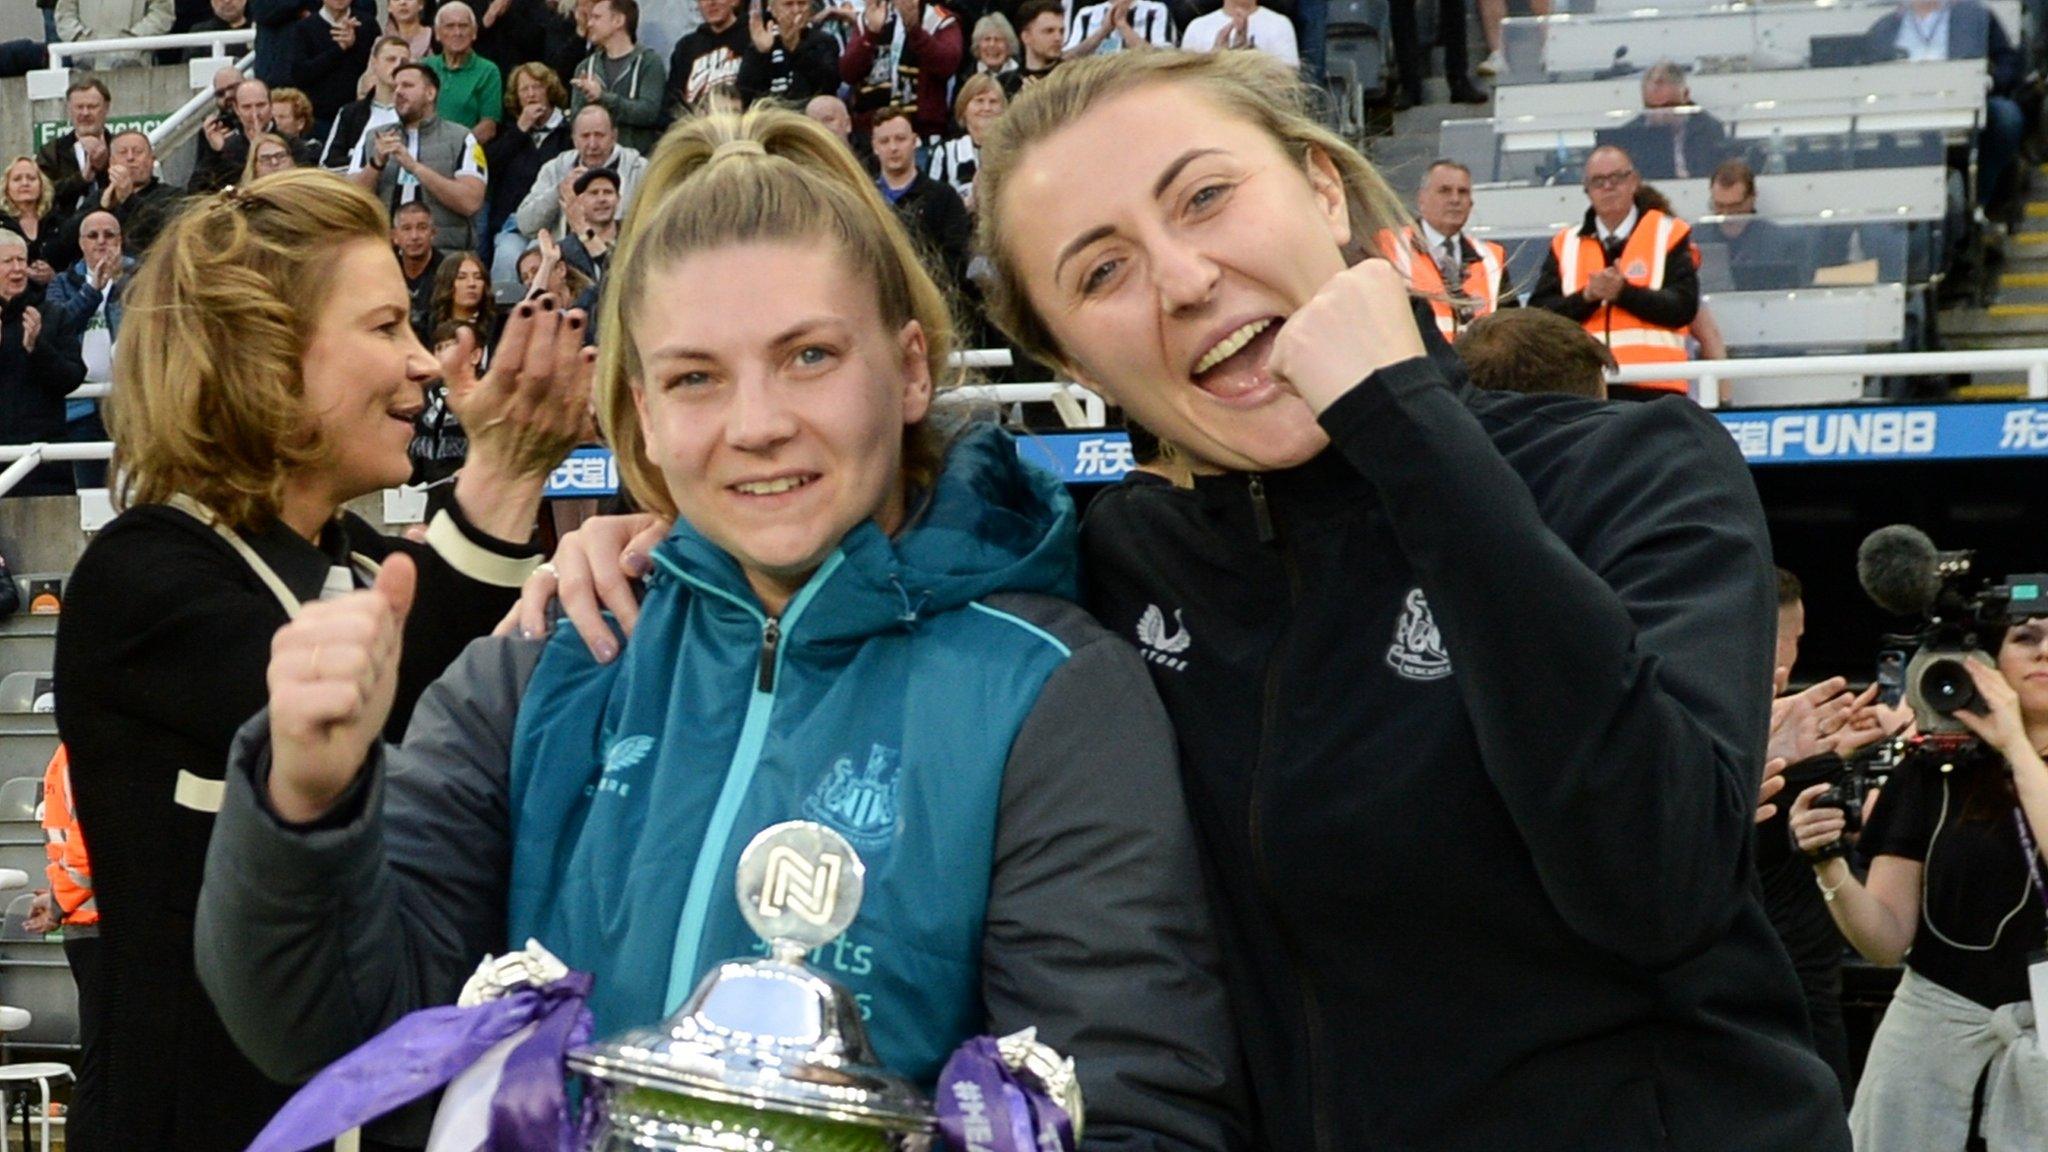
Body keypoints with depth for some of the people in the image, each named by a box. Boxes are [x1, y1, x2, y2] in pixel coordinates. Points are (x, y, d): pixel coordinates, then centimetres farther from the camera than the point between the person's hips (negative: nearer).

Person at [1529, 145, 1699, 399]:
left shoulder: (1668, 234, 8)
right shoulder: (1565, 245, 15)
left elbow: (1684, 306, -3)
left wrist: (1624, 292, -13)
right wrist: (1586, 297, -10)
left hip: (1652, 388, -2)